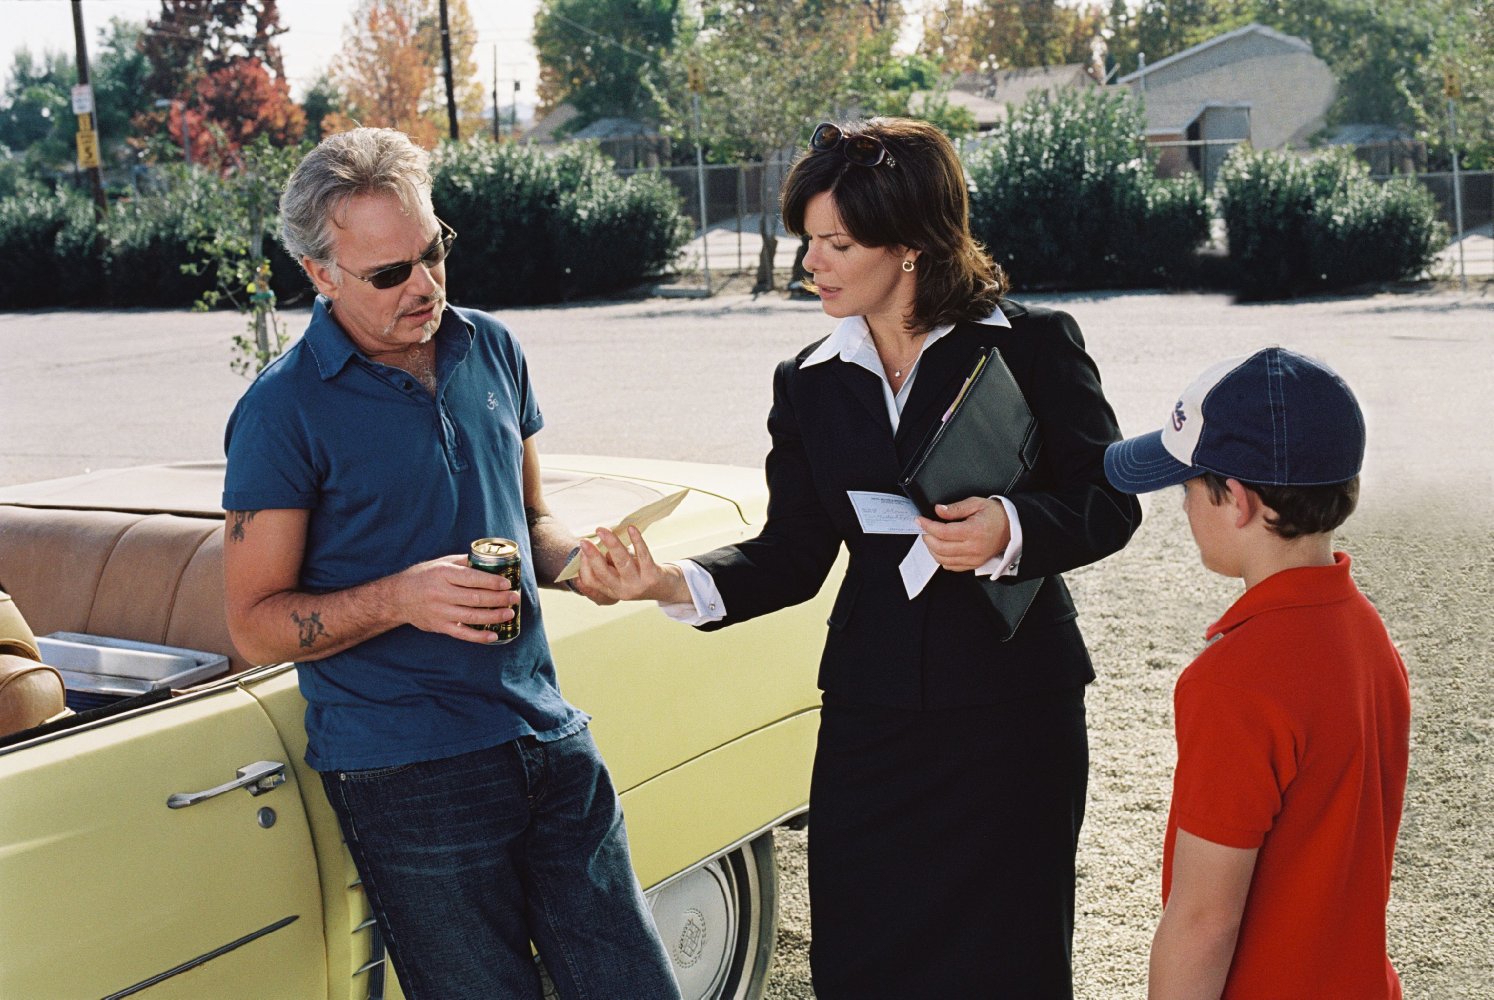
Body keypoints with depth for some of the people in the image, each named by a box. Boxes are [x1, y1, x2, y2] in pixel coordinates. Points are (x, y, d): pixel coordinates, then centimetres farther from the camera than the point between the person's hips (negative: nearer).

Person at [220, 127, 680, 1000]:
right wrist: (398, 600, -22)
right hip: (406, 774, -5)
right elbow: (256, 623, -6)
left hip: (549, 736, 5)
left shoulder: (492, 350, 8)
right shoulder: (285, 411, -8)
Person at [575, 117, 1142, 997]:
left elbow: (1109, 503, -4)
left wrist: (1011, 533, -24)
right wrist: (674, 584, -12)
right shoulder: (809, 385, 7)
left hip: (1017, 709, -3)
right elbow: (794, 556, 4)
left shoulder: (1035, 346, -4)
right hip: (870, 718, 3)